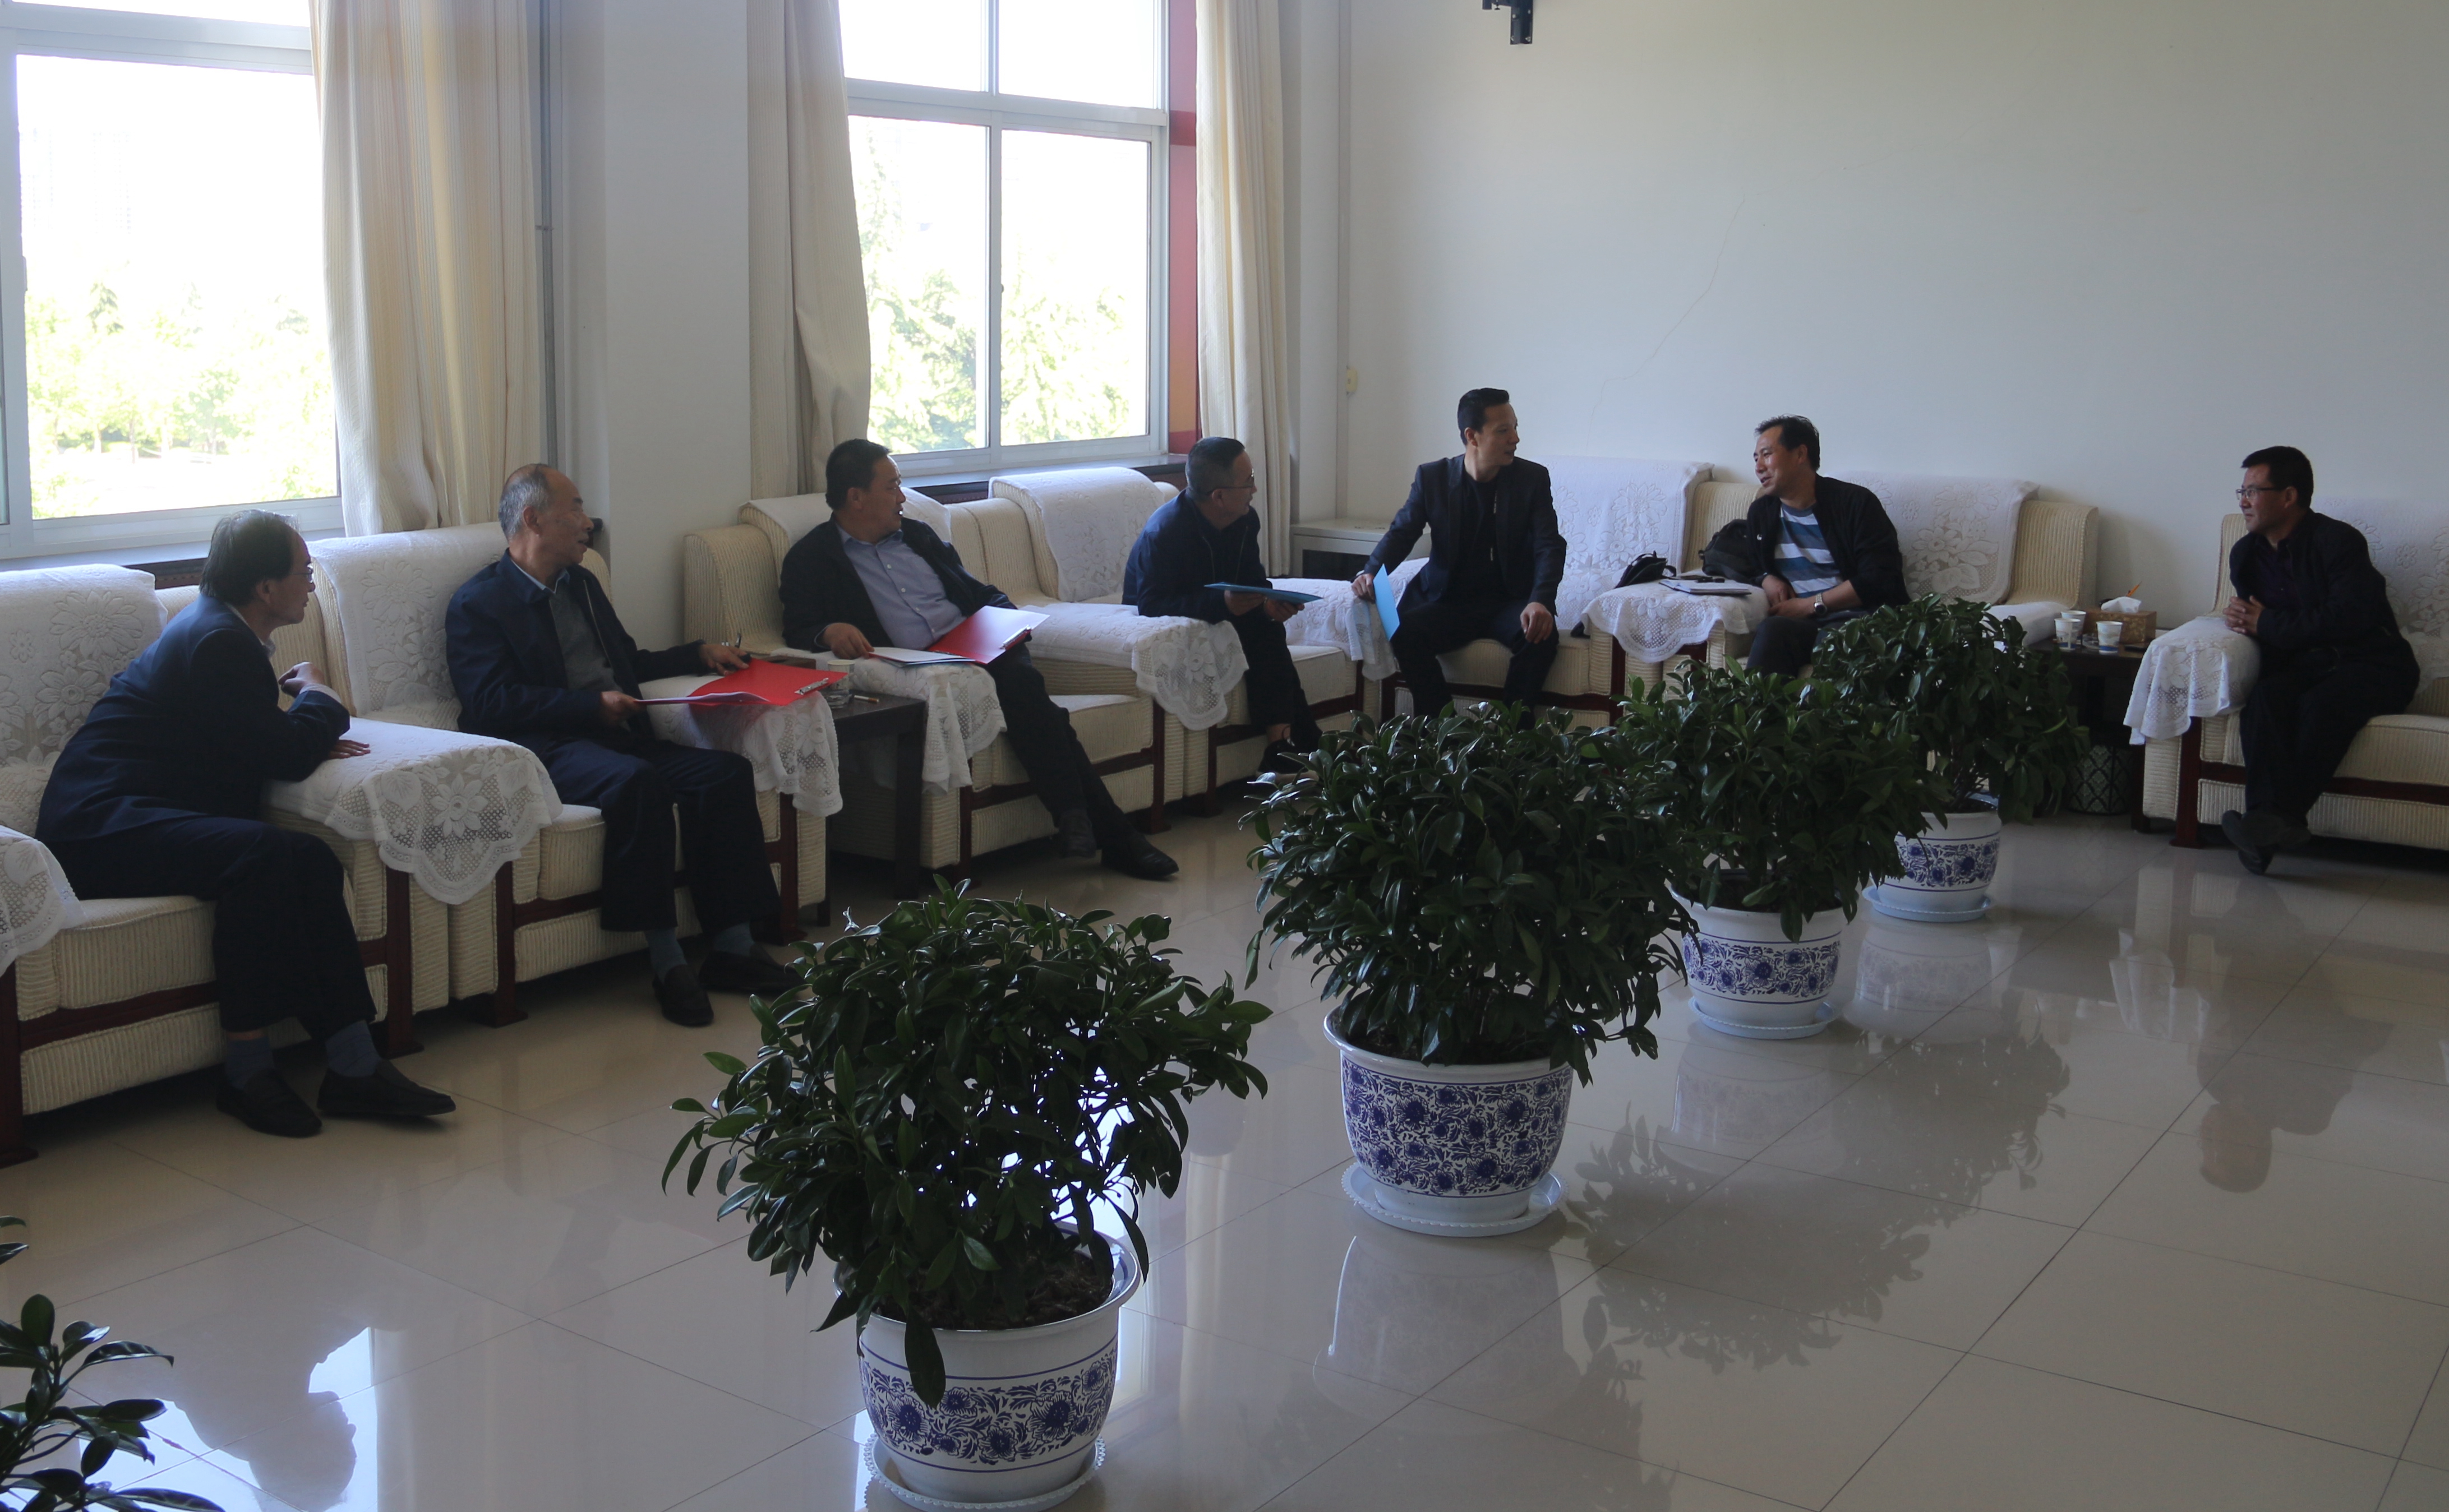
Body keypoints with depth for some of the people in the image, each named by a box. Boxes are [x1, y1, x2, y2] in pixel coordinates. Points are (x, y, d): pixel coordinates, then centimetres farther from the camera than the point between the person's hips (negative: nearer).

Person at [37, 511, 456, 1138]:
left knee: (311, 863, -13)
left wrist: (310, 736, 5)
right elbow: (286, 758, -17)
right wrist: (316, 694, 3)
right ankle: (247, 1070, -24)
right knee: (266, 854, -33)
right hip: (100, 825, -10)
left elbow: (253, 743, 27)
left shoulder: (220, 627, 17)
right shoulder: (219, 643, -16)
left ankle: (353, 1068, -18)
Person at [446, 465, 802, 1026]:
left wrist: (700, 654, 19)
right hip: (547, 748, -7)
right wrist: (590, 704, -18)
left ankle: (730, 947, -18)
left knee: (727, 772, -18)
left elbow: (628, 662, 35)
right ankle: (665, 960, -31)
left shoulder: (582, 584, 26)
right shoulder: (479, 602, 0)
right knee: (635, 780, -37)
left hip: (617, 736, 8)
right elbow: (491, 704, -12)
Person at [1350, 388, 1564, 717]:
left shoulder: (1533, 479, -1)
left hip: (1509, 600, 0)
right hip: (1448, 600, 1)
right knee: (1406, 632, -30)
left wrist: (1540, 602, -30)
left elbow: (1549, 547, -9)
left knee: (1541, 635, -33)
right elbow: (1401, 533, 1)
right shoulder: (1432, 477, 2)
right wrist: (1371, 573, -22)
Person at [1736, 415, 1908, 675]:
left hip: (1856, 621, -4)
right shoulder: (1762, 512, 19)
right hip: (1797, 623, 4)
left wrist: (1811, 605, -10)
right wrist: (1765, 579, 8)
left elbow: (1881, 580, -7)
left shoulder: (1855, 502, 2)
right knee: (1772, 629, -34)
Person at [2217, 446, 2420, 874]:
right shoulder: (2246, 554, 14)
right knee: (2264, 698, -29)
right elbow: (2250, 616, 21)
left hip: (2372, 665, -5)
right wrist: (2245, 619, -6)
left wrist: (2268, 625, -11)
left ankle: (2279, 818, -43)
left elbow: (2349, 618, -19)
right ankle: (2267, 816, -47)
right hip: (2304, 665, 5)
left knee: (2321, 704, -37)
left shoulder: (2339, 541, -8)